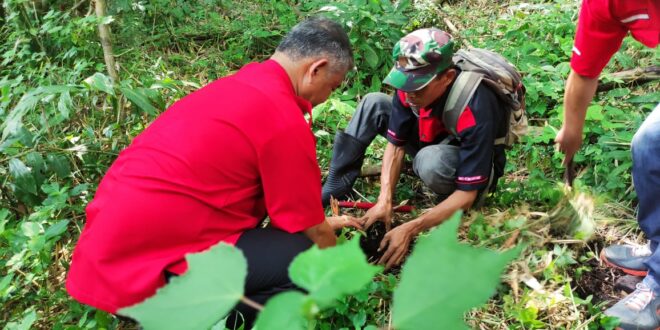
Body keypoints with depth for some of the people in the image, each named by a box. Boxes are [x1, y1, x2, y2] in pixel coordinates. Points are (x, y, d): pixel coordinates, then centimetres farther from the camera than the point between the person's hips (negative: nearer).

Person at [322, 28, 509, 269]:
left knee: (430, 160, -41)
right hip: (433, 144, 6)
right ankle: (334, 189, -10)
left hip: (471, 169, -6)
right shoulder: (411, 86, -22)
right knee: (374, 104, -9)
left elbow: (467, 194, -33)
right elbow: (396, 145, -13)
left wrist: (409, 230, -38)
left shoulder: (474, 109, -38)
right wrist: (385, 201, -25)